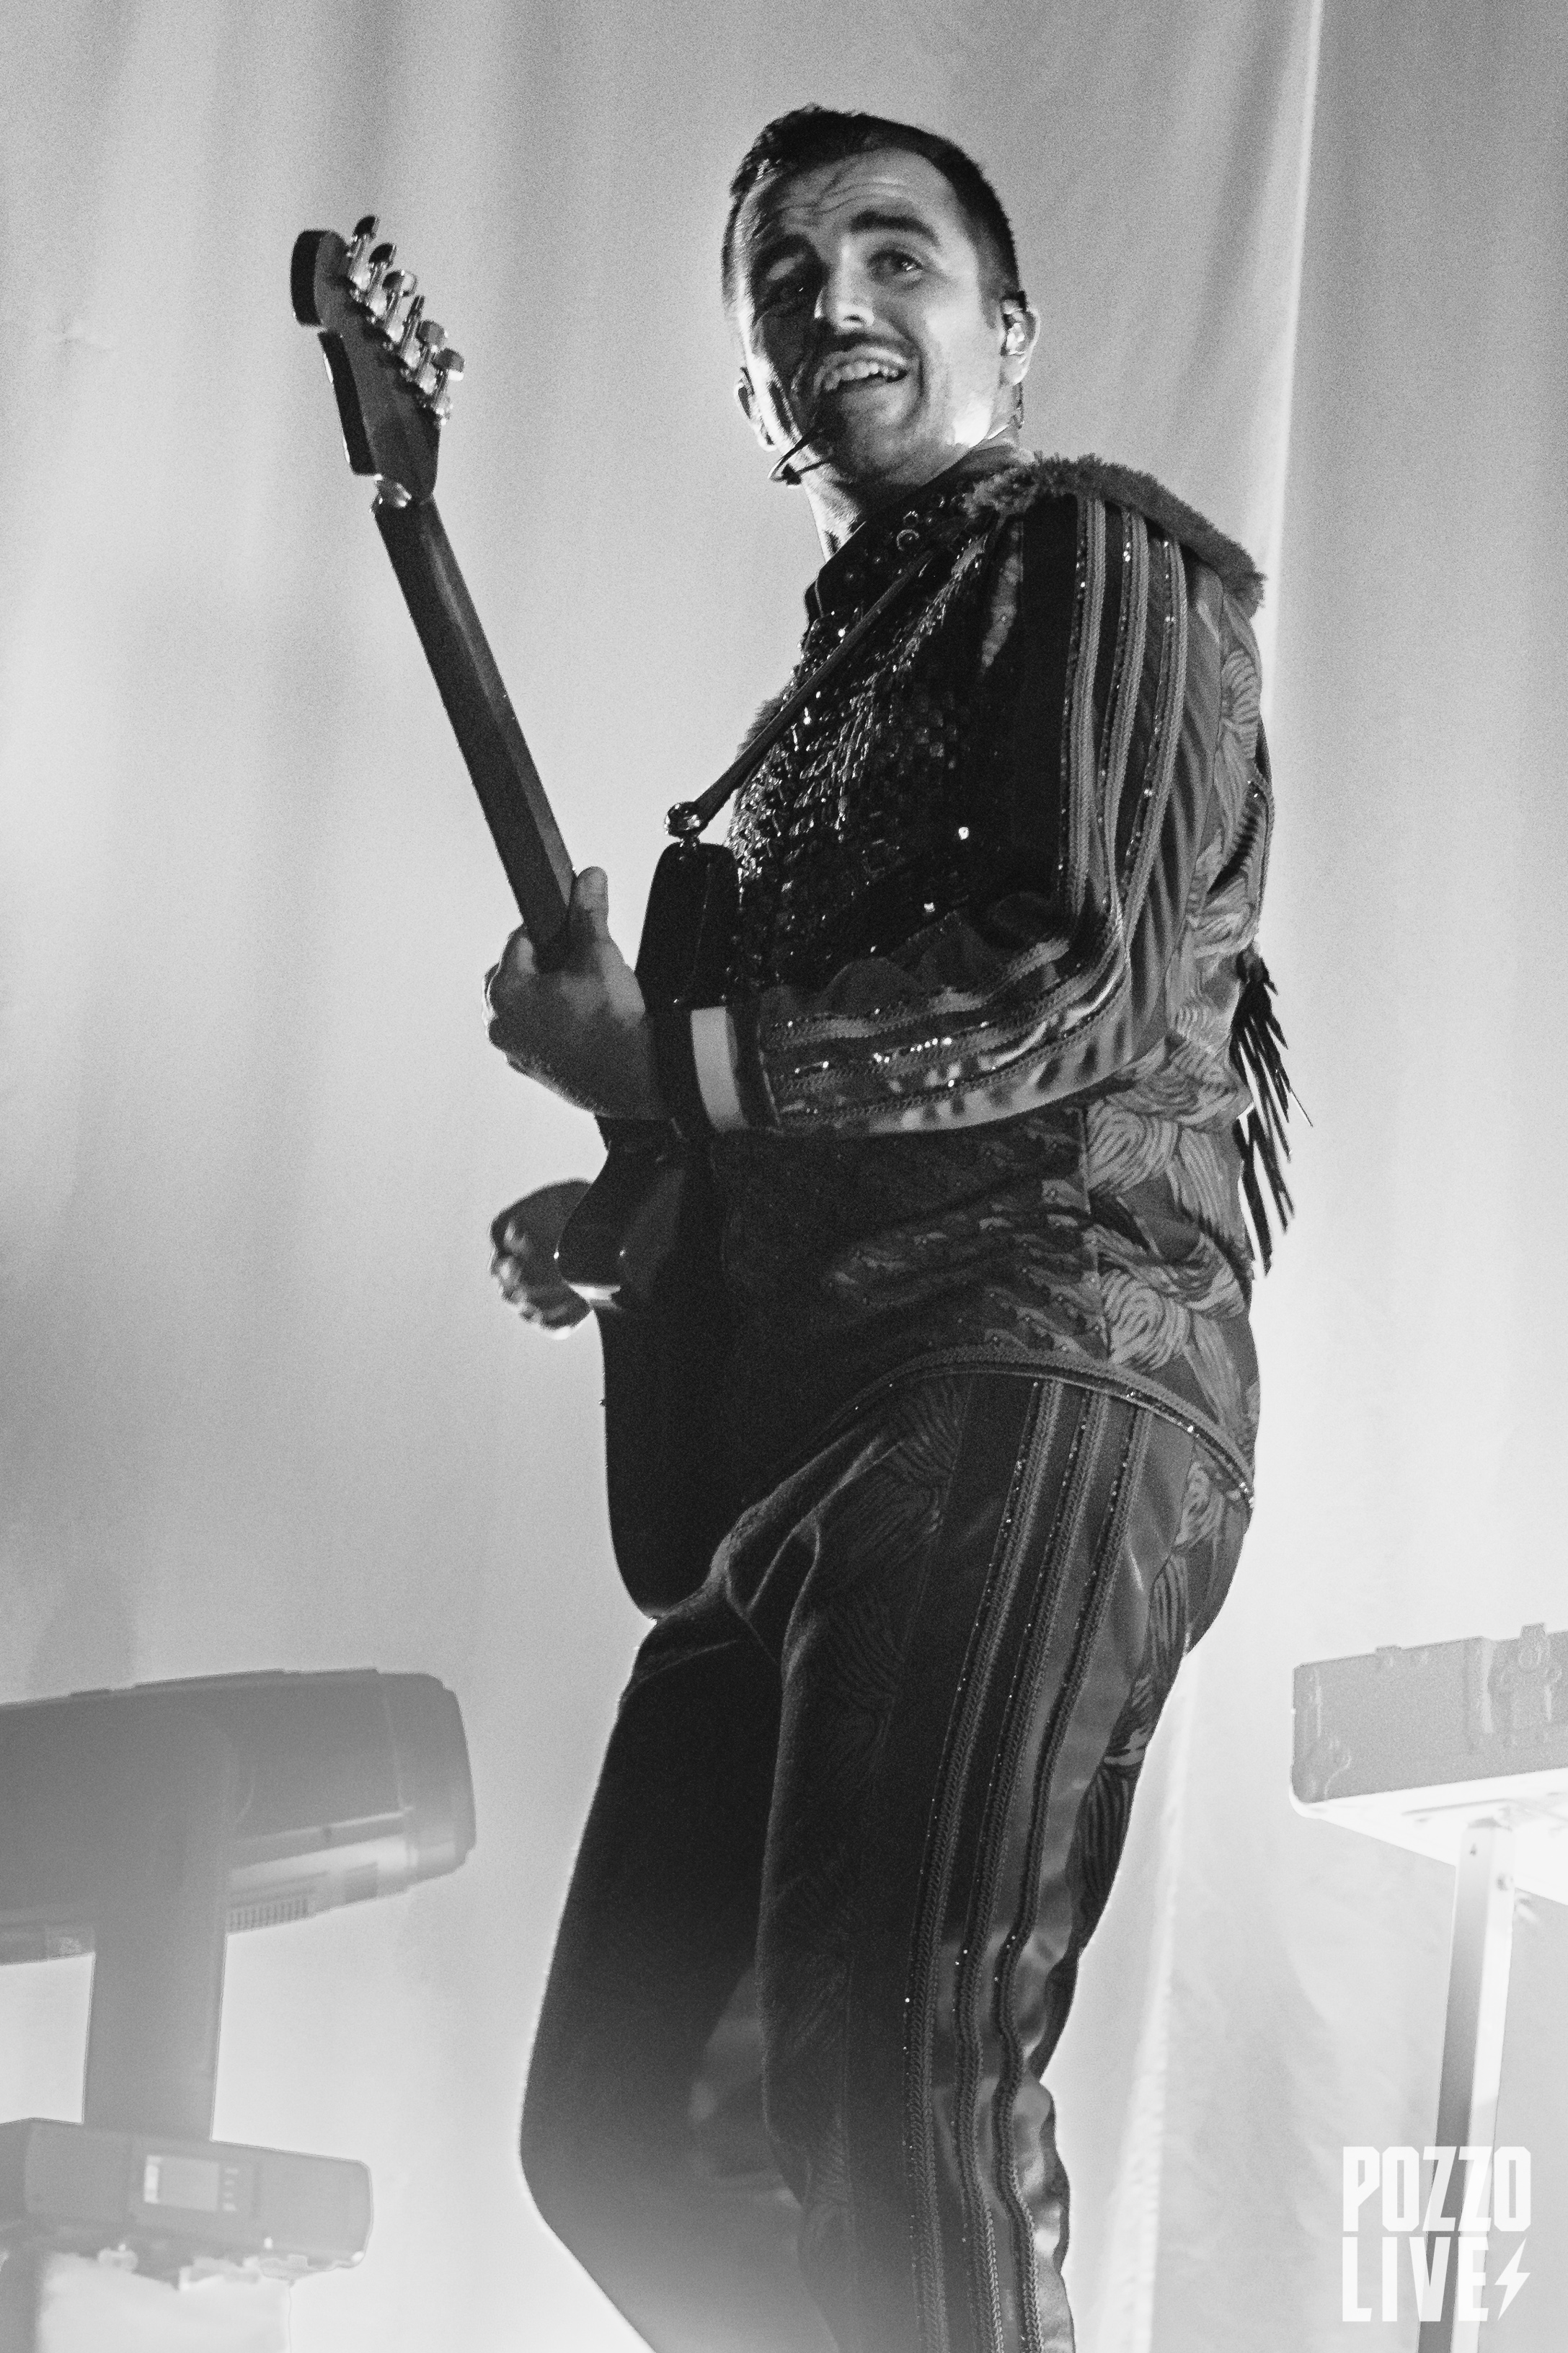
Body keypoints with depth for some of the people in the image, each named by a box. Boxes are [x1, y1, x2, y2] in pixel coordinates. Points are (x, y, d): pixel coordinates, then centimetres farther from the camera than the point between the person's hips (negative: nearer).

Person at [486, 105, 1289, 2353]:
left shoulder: (1095, 557, 1)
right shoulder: (855, 665, 28)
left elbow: (1097, 987, -14)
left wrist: (655, 1056, -8)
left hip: (1045, 1382, -10)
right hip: (808, 1421, 10)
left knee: (899, 2107, -21)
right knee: (620, 2125, 9)